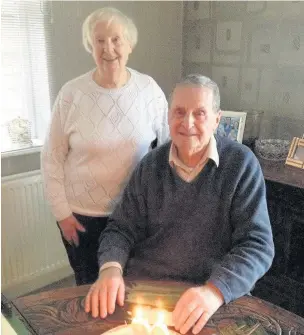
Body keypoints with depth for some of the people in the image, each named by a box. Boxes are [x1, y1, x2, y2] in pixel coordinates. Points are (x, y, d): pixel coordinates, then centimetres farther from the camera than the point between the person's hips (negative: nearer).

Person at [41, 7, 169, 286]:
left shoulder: (149, 90, -8)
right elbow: (52, 158, -4)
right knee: (88, 285, 19)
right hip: (81, 213, 0)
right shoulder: (72, 93, -11)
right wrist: (61, 211, -5)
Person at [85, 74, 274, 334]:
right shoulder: (151, 165, 2)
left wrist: (215, 290, -26)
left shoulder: (241, 164, -8)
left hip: (214, 299, -1)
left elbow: (257, 244, -11)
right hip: (141, 288, 2)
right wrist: (111, 268, -14)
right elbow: (122, 228, 6)